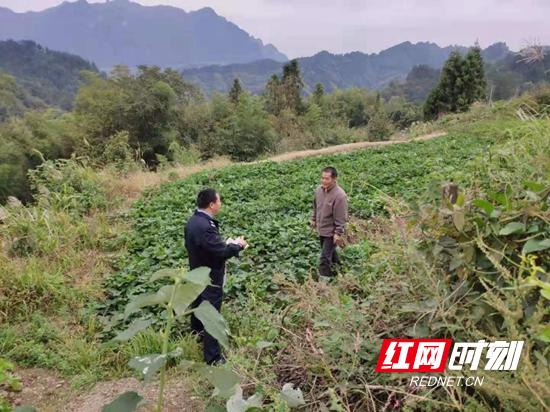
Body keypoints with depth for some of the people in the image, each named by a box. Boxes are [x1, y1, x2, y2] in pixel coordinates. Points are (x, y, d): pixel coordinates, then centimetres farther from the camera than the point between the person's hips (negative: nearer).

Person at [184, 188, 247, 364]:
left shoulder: (193, 220, -1)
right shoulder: (205, 226, -32)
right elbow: (222, 252, -29)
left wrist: (226, 244, 3)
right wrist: (238, 245, -11)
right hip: (210, 279, -10)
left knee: (198, 307, 28)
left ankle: (197, 335, 51)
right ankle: (212, 357, 12)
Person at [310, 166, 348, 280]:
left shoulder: (339, 195, -26)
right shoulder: (319, 189, -5)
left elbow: (341, 217, -22)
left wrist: (338, 233, -20)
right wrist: (313, 219, 19)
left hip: (331, 232, -7)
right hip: (321, 229, 7)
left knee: (325, 258, -4)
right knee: (330, 251, 27)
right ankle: (337, 266, 49)